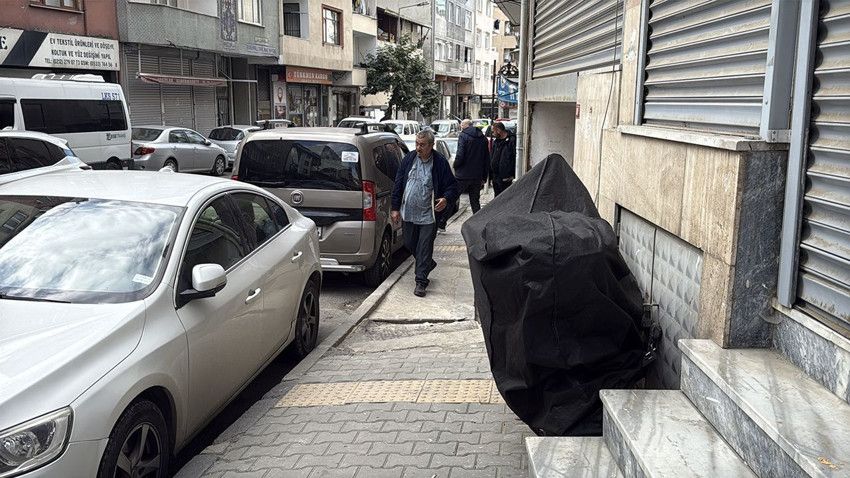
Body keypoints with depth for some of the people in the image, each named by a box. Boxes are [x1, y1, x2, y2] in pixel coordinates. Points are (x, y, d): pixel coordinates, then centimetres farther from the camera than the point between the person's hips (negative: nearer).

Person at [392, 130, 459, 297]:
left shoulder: (440, 162, -8)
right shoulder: (409, 159, 3)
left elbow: (453, 186, -1)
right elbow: (398, 183, 8)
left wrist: (446, 198, -22)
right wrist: (395, 208, 6)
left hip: (428, 215, -4)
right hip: (408, 213, 4)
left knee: (424, 249, -1)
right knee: (410, 244, 15)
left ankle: (421, 282, 7)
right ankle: (428, 264, 40)